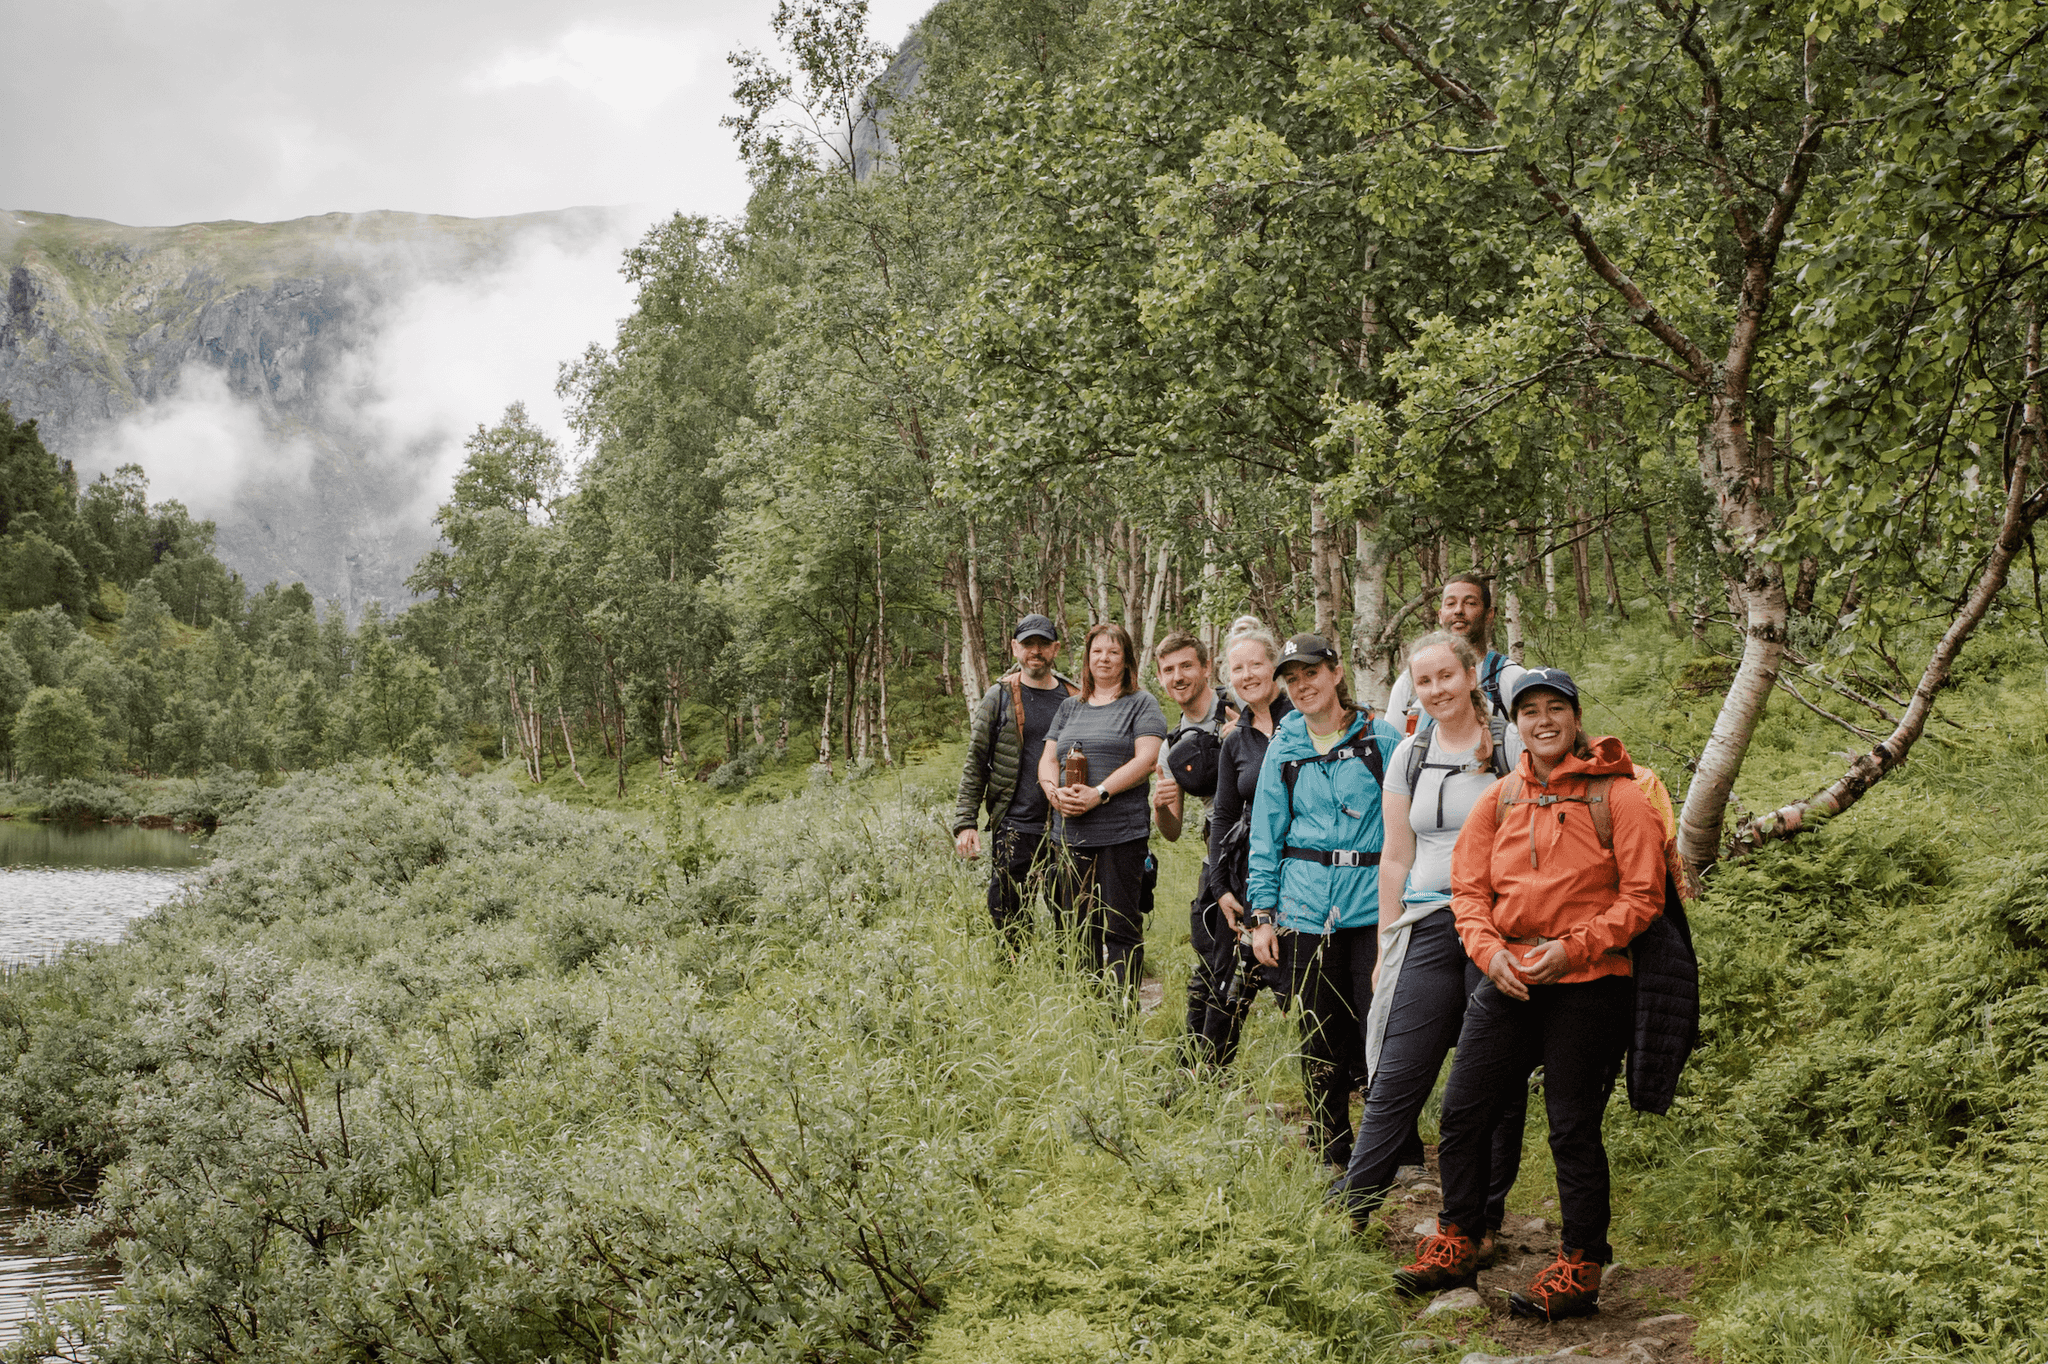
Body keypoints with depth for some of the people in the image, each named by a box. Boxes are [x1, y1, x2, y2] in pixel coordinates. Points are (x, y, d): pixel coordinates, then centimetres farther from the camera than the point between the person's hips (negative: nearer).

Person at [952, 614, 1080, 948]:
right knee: (1010, 924, 0)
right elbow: (975, 765, 3)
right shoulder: (998, 698, 3)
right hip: (1015, 828, -2)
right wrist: (965, 822, -5)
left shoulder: (1075, 699, 9)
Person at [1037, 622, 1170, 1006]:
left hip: (1121, 831, -5)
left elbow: (1146, 759, -9)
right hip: (1071, 832, 5)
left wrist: (1099, 794, -18)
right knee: (1076, 928, 8)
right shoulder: (1070, 707, 20)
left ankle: (1123, 1014, -4)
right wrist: (1055, 791, -7)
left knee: (1120, 928, -6)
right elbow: (1047, 760, 16)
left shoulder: (1141, 704, 4)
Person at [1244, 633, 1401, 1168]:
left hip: (1371, 904, -3)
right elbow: (1266, 834, 13)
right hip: (1306, 908, 3)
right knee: (1320, 1041, 7)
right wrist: (1262, 914, 6)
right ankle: (1333, 1159, 19)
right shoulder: (1284, 747, 9)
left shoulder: (1381, 738, 1)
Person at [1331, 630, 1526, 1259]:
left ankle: (1482, 1222, 14)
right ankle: (1349, 1208, 4)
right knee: (1398, 1074, -2)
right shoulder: (1409, 755, 12)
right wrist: (1388, 943, 13)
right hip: (1428, 925, 3)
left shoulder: (1512, 745, 1)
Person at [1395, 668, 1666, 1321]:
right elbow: (1468, 887, 9)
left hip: (1588, 986, -5)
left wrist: (1571, 949, -18)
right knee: (1461, 1113, 7)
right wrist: (1491, 950, -9)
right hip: (1508, 981, 5)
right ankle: (1455, 1246, 23)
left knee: (1574, 1130, 0)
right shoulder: (1500, 799, 10)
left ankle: (1579, 1271, 13)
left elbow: (1642, 896, -7)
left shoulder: (1617, 795, -4)